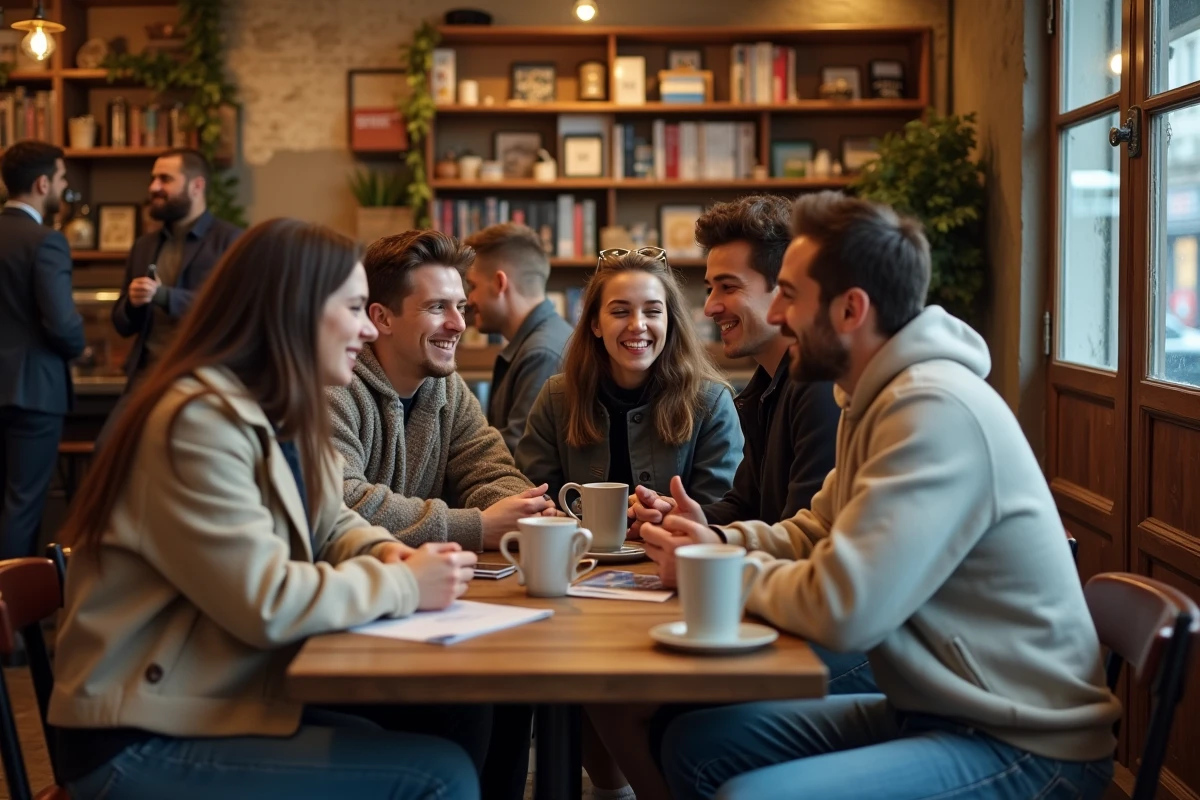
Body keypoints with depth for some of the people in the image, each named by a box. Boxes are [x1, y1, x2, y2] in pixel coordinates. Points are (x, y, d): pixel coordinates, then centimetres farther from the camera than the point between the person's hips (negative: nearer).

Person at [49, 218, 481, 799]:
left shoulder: (276, 415, 9)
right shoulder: (199, 420, -22)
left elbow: (331, 526, 18)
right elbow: (266, 603, -26)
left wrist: (386, 554, -4)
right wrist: (403, 584, -15)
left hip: (229, 701, 10)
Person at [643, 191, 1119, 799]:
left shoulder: (934, 409, -25)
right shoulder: (877, 398, 9)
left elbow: (843, 611, -30)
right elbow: (815, 533, 19)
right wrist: (720, 542, -1)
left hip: (1022, 747, -10)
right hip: (930, 708, 10)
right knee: (694, 744, 9)